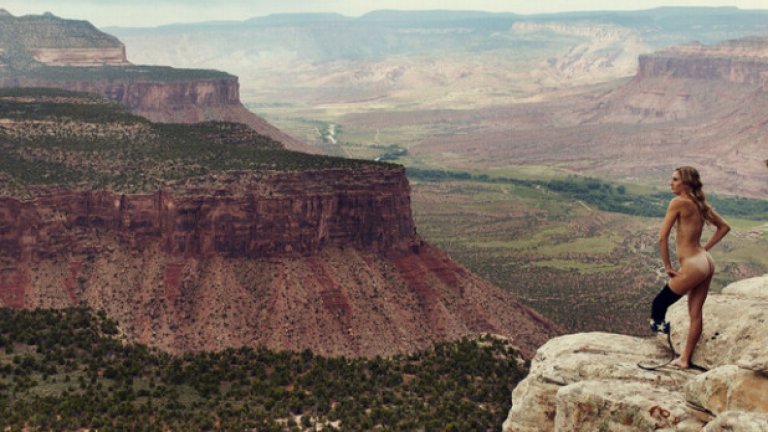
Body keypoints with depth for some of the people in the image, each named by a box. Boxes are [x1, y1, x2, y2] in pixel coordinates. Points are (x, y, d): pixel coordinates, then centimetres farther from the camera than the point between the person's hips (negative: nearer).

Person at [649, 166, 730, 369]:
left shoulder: (679, 202, -13)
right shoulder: (701, 203, 10)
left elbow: (663, 237, -16)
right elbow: (724, 227, 21)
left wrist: (668, 266, -7)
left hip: (692, 266, -9)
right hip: (706, 263, 9)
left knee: (659, 304, 7)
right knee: (695, 313, 14)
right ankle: (685, 359, 23)